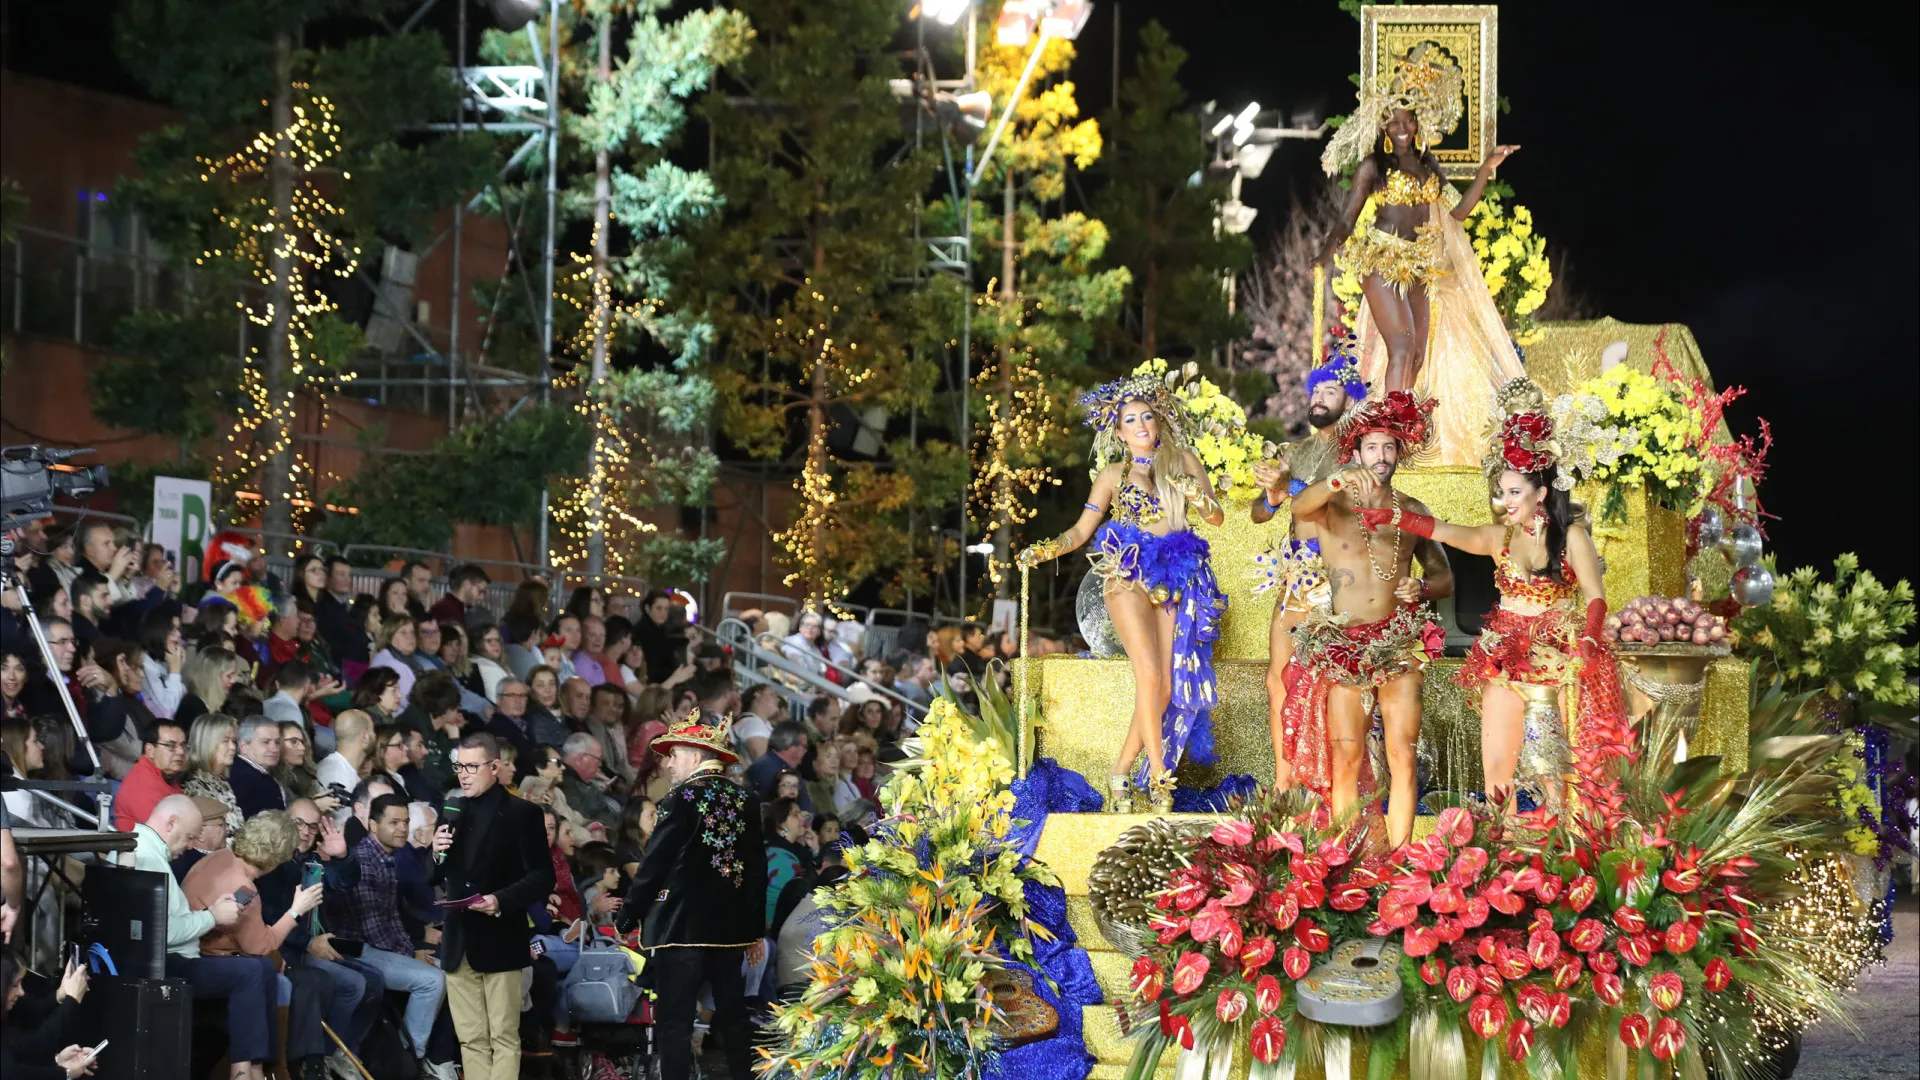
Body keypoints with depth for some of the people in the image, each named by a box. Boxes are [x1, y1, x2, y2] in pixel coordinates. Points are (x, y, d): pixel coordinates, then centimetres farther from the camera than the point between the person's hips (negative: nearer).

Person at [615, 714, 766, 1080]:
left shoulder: (683, 799, -11)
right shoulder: (744, 800, 7)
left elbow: (653, 866, -12)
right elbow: (757, 869, 11)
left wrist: (627, 918, -3)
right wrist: (756, 932, 17)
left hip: (680, 926, -6)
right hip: (730, 927, 6)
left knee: (675, 1023, -4)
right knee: (732, 1020, 14)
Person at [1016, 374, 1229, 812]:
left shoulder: (1185, 462, 12)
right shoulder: (1113, 474, 9)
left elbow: (1217, 516, 9)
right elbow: (1082, 529, 7)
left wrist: (1196, 498, -12)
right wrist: (1046, 549, -10)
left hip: (1175, 579, 3)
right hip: (1129, 575, -2)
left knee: (1165, 688, -5)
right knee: (1149, 674, -19)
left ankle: (1120, 775, 4)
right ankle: (1159, 777, -14)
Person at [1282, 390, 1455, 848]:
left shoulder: (1412, 510, 13)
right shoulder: (1333, 505, 4)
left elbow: (1444, 577, 16)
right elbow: (1300, 506, -20)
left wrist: (1422, 588, -8)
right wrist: (1339, 482, -40)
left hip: (1400, 645, 1)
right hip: (1343, 645, -1)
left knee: (1403, 757, -7)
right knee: (1346, 758, -5)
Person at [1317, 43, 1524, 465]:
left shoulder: (1428, 164, 15)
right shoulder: (1373, 165, 0)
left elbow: (1456, 212, 17)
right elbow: (1347, 222, -3)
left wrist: (1486, 169, 12)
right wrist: (1326, 253, -22)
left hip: (1420, 267, 6)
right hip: (1381, 261, -6)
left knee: (1419, 355, 1)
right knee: (1401, 344, -20)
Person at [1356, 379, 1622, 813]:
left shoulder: (1572, 536, -4)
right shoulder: (1499, 538, 7)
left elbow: (1596, 598, -7)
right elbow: (1443, 531, 1)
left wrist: (1586, 645, -23)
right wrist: (1391, 516, -10)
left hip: (1556, 662, -4)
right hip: (1506, 660, 4)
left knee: (1549, 768, -7)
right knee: (1495, 768, -3)